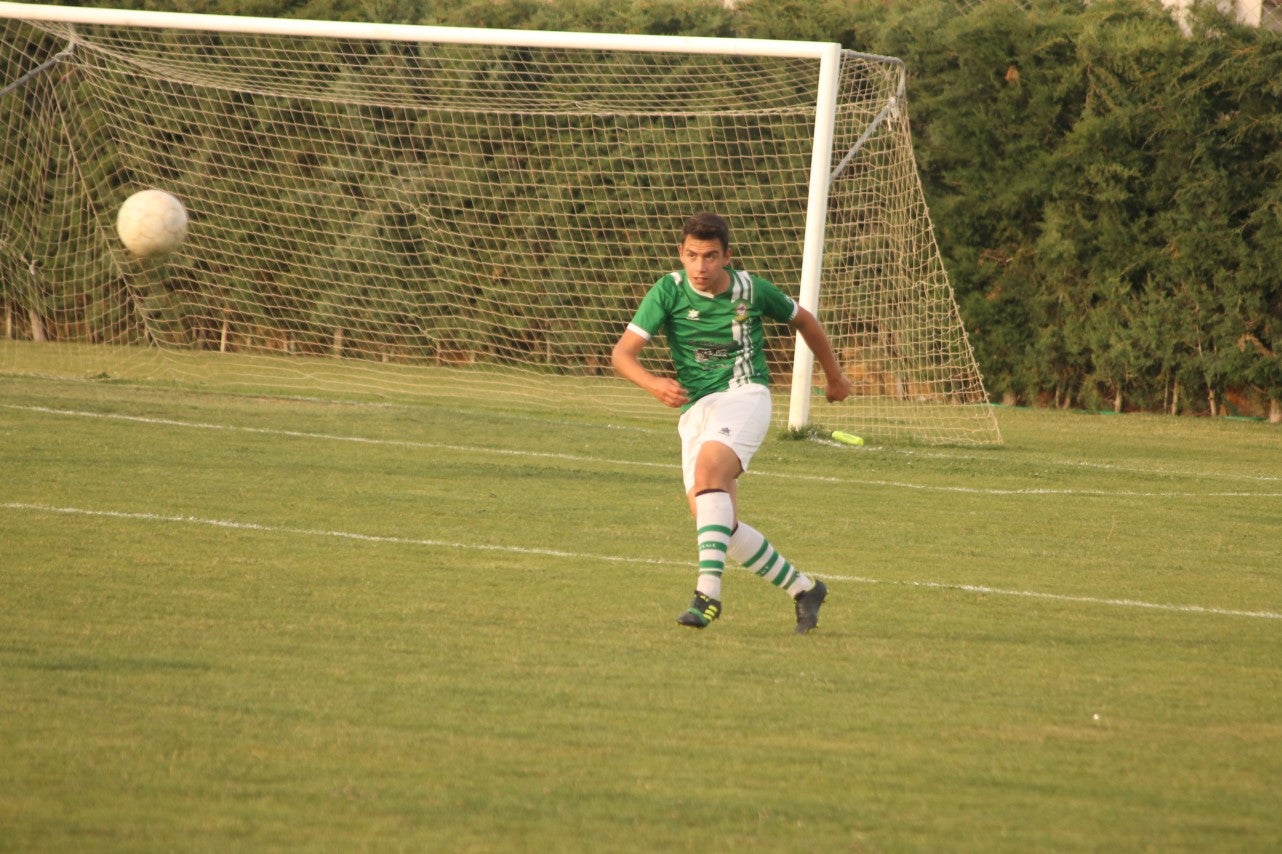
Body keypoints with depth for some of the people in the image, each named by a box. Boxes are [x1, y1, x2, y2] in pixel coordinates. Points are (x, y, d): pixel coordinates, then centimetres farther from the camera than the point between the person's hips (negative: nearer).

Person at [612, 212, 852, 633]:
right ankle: (802, 588, 15)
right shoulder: (668, 292, -4)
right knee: (720, 528, -4)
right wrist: (653, 383, -32)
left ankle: (708, 592, -40)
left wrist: (835, 376, 30)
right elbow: (623, 353, -11)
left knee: (707, 472, -32)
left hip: (744, 396, -3)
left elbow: (804, 321, 18)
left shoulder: (751, 290, -2)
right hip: (695, 409, 3)